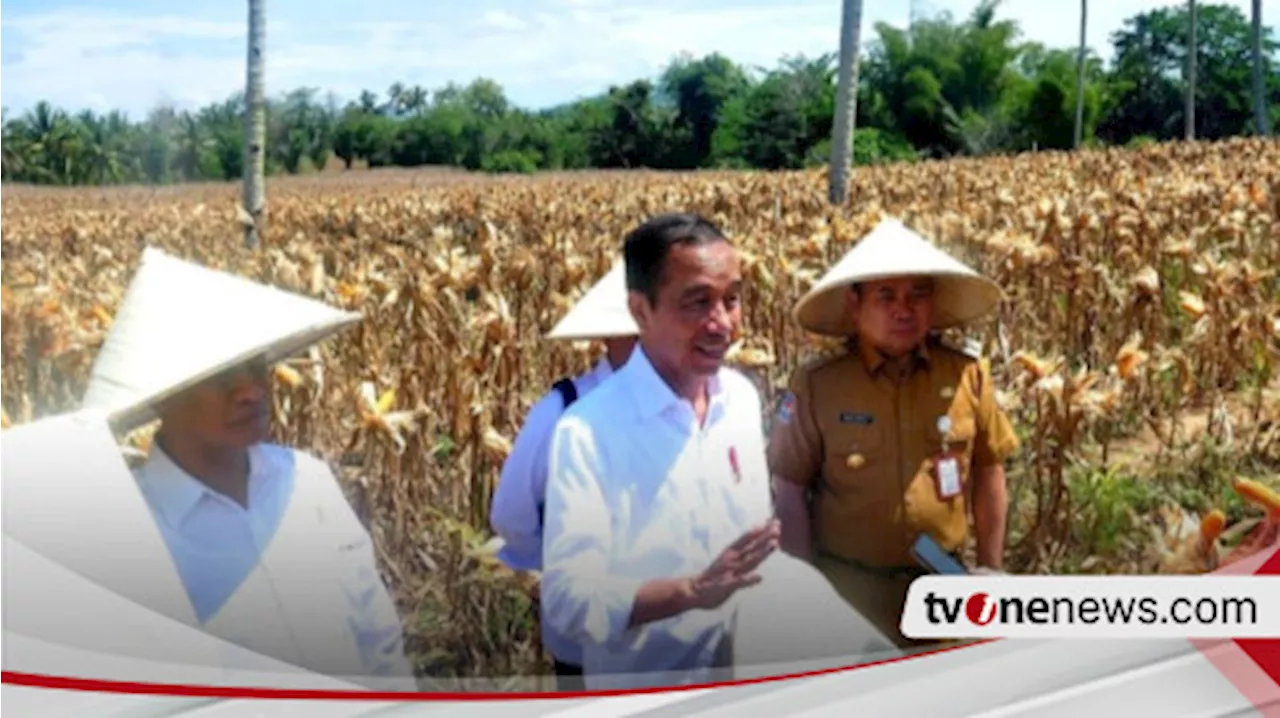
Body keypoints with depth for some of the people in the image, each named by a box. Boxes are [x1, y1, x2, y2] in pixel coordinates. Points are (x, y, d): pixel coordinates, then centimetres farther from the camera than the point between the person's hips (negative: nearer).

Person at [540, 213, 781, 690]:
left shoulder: (742, 396, -2)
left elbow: (758, 529, 7)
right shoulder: (588, 430, -22)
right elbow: (566, 598, -24)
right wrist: (691, 590, -34)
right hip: (643, 692, -5)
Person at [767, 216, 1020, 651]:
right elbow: (789, 488, -5)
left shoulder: (968, 375, -6)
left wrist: (991, 566, 9)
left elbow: (988, 471, 6)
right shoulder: (817, 384, -12)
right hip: (847, 586, -2)